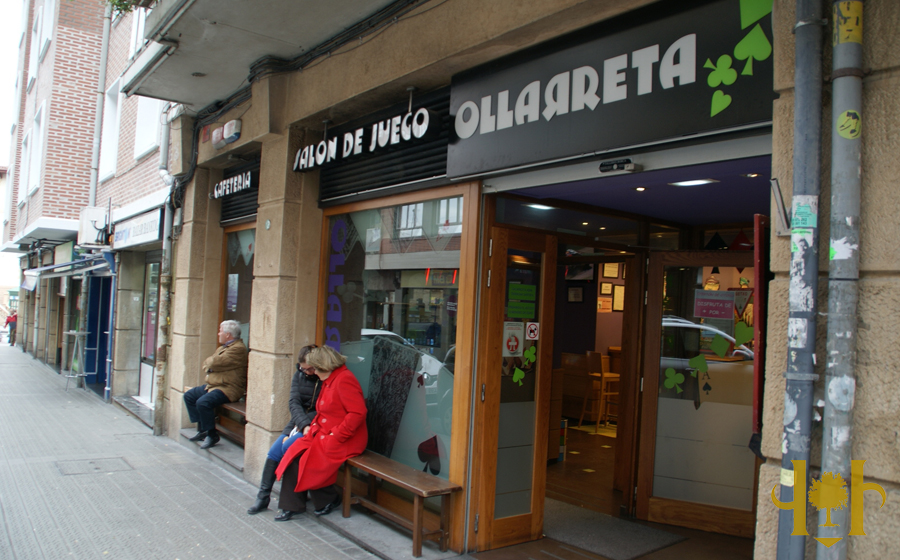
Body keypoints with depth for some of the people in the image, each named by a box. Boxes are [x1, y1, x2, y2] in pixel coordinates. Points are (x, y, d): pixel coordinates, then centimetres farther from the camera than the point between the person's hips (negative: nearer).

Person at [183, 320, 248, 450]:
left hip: (228, 388, -11)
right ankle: (202, 429, 15)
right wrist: (208, 367, -4)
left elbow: (216, 362, -25)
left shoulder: (238, 348, -18)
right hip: (213, 384, 11)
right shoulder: (223, 347, 18)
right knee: (189, 395, 12)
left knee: (203, 402, -28)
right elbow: (207, 365, 19)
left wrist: (209, 361, -2)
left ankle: (212, 435, -9)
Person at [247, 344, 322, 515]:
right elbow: (294, 403, -4)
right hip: (298, 423, 6)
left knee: (288, 446, -25)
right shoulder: (298, 376, 7)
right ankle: (263, 497, 2)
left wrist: (307, 425, -17)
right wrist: (303, 424, -20)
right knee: (273, 451, -12)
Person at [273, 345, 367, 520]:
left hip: (346, 441, -9)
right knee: (293, 455, -8)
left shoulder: (344, 380, -17)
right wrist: (313, 426, 5)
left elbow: (358, 413, -25)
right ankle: (292, 505, 0)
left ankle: (330, 500, 6)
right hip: (323, 433, 9)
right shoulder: (329, 381, 17)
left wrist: (335, 436, -21)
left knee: (309, 462, -18)